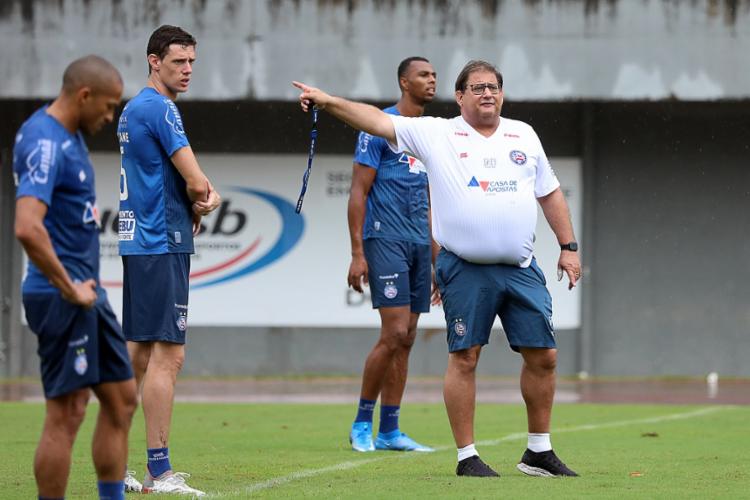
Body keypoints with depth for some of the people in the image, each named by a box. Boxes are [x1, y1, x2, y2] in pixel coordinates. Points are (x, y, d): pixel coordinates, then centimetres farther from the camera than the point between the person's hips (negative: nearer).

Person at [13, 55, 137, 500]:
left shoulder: (69, 135, 12)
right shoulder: (46, 144, -19)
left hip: (86, 292, 10)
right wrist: (69, 290, -22)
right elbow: (27, 228, -32)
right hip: (62, 297, -10)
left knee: (122, 398, 12)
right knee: (66, 414, -6)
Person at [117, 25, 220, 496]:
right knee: (168, 355, -10)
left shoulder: (135, 108, 18)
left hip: (138, 243, 10)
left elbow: (192, 181, 20)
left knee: (139, 353, 13)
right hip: (162, 245, -10)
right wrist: (201, 207, 6)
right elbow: (197, 184, -15)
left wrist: (205, 197, 0)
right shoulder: (159, 108, -13)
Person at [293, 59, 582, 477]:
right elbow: (379, 122, -4)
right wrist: (329, 102, -16)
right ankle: (467, 456, 5)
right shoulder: (437, 134, 3)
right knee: (464, 358, -3)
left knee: (544, 356, 4)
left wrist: (569, 247, 14)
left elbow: (550, 193, 20)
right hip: (465, 269, -3)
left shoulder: (524, 136, 13)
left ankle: (539, 452, 18)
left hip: (521, 269, 3)